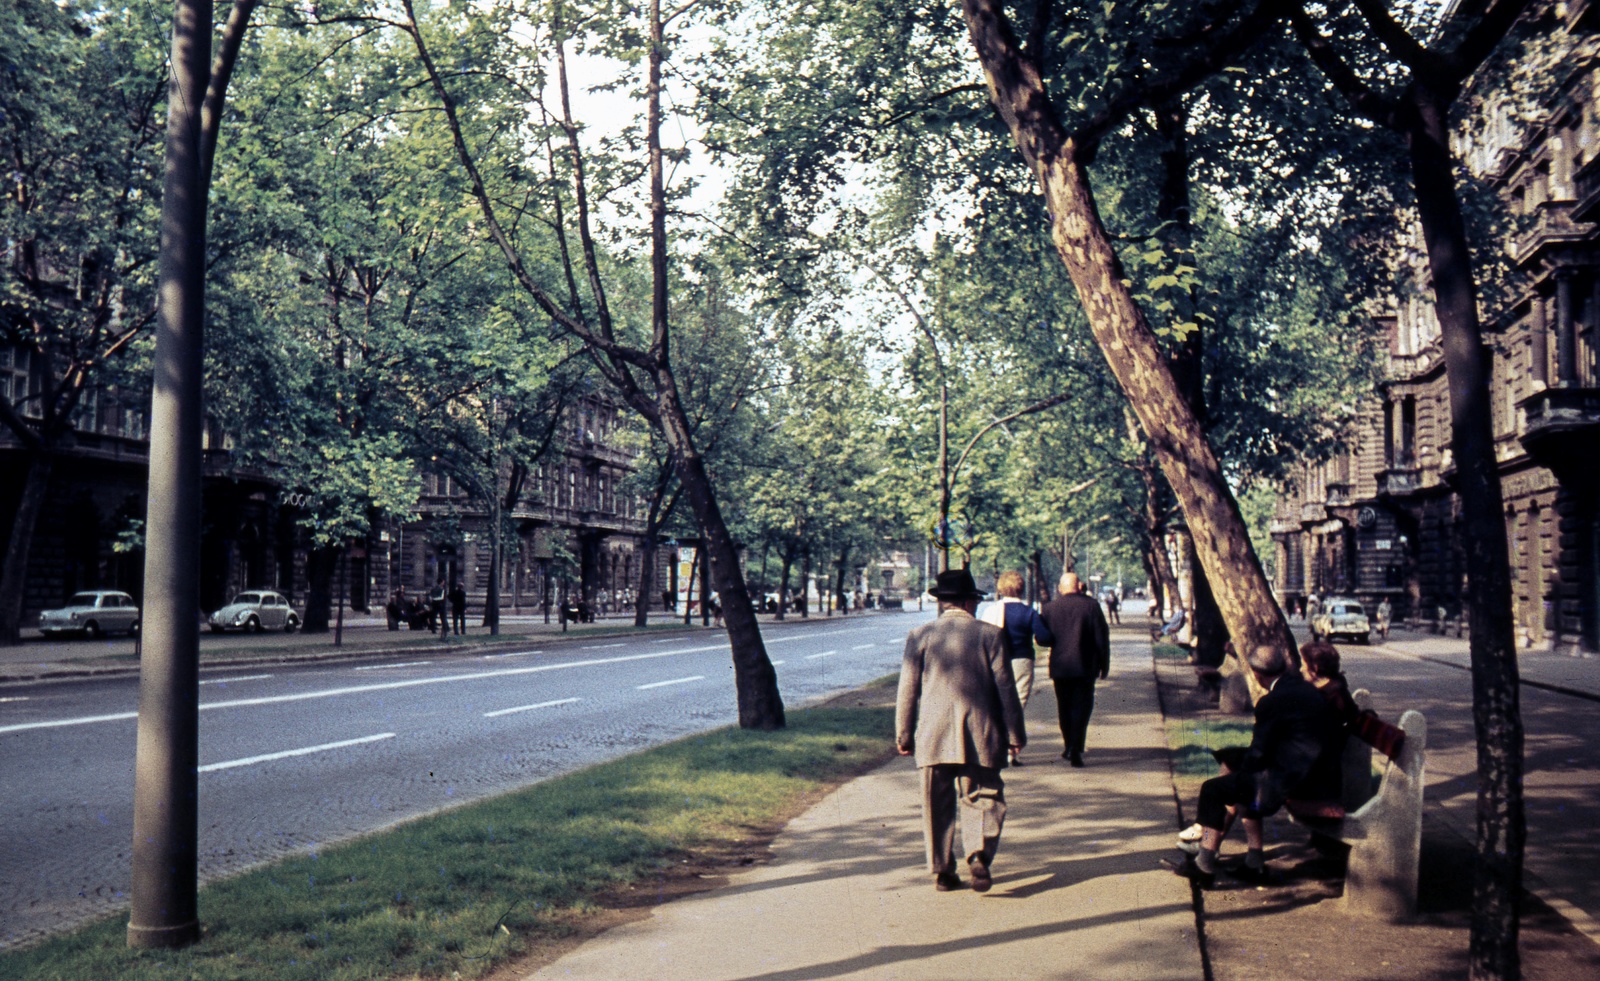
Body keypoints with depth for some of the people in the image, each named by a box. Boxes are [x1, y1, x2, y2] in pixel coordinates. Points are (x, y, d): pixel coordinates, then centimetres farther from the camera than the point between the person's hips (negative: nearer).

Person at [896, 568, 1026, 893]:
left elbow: (907, 690, 2)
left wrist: (903, 735, 8)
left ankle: (943, 872, 11)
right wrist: (1015, 734, 7)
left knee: (938, 806, 9)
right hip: (980, 735, -1)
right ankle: (979, 855, -14)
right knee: (981, 799, 7)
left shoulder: (920, 636, 2)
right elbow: (1006, 689, 1)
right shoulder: (991, 634, 0)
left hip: (932, 737, 1)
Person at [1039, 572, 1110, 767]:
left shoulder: (1049, 608, -1)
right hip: (1085, 667, -2)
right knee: (1081, 707, 1)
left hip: (1060, 667, 2)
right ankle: (1075, 750, -11)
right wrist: (1104, 664, 5)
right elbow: (1102, 637, -4)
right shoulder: (1091, 606, -5)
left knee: (1064, 708, 15)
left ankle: (1070, 747, 24)